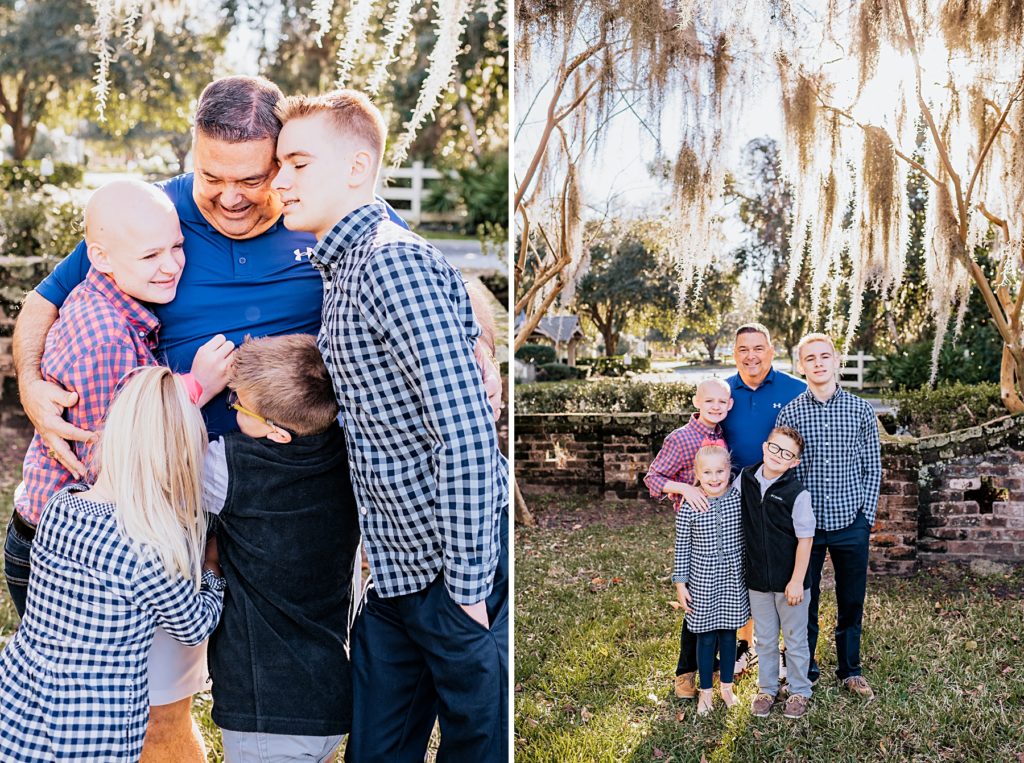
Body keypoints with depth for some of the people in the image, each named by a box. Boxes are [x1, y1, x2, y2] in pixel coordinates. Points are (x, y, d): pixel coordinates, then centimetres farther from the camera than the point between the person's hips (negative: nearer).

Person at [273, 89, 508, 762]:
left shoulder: (394, 260, -17)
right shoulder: (342, 268, 13)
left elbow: (465, 429, -23)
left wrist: (468, 585, -20)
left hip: (458, 569, -9)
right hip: (394, 573, 9)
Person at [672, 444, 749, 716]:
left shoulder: (739, 500, -7)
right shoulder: (689, 508, -12)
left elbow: (747, 540, 3)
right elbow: (682, 548, -4)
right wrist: (680, 583, -3)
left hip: (733, 581, 2)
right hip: (703, 582, -2)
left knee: (729, 634, 15)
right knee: (706, 637, 9)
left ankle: (726, 686, 33)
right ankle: (705, 691, 25)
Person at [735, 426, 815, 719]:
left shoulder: (797, 494, -16)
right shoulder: (745, 479, -3)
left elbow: (805, 539, -13)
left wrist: (797, 581, -14)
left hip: (790, 581, -4)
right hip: (757, 579, 4)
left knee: (795, 639, 12)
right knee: (764, 639, 17)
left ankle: (799, 691, 28)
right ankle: (767, 688, 33)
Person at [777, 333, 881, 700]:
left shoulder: (861, 410, 1)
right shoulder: (789, 414, -1)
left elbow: (872, 468, 5)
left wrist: (867, 515, -1)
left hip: (851, 522, 1)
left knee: (851, 601, 11)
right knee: (803, 600, 8)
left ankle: (850, 670, 28)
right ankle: (804, 672, 24)